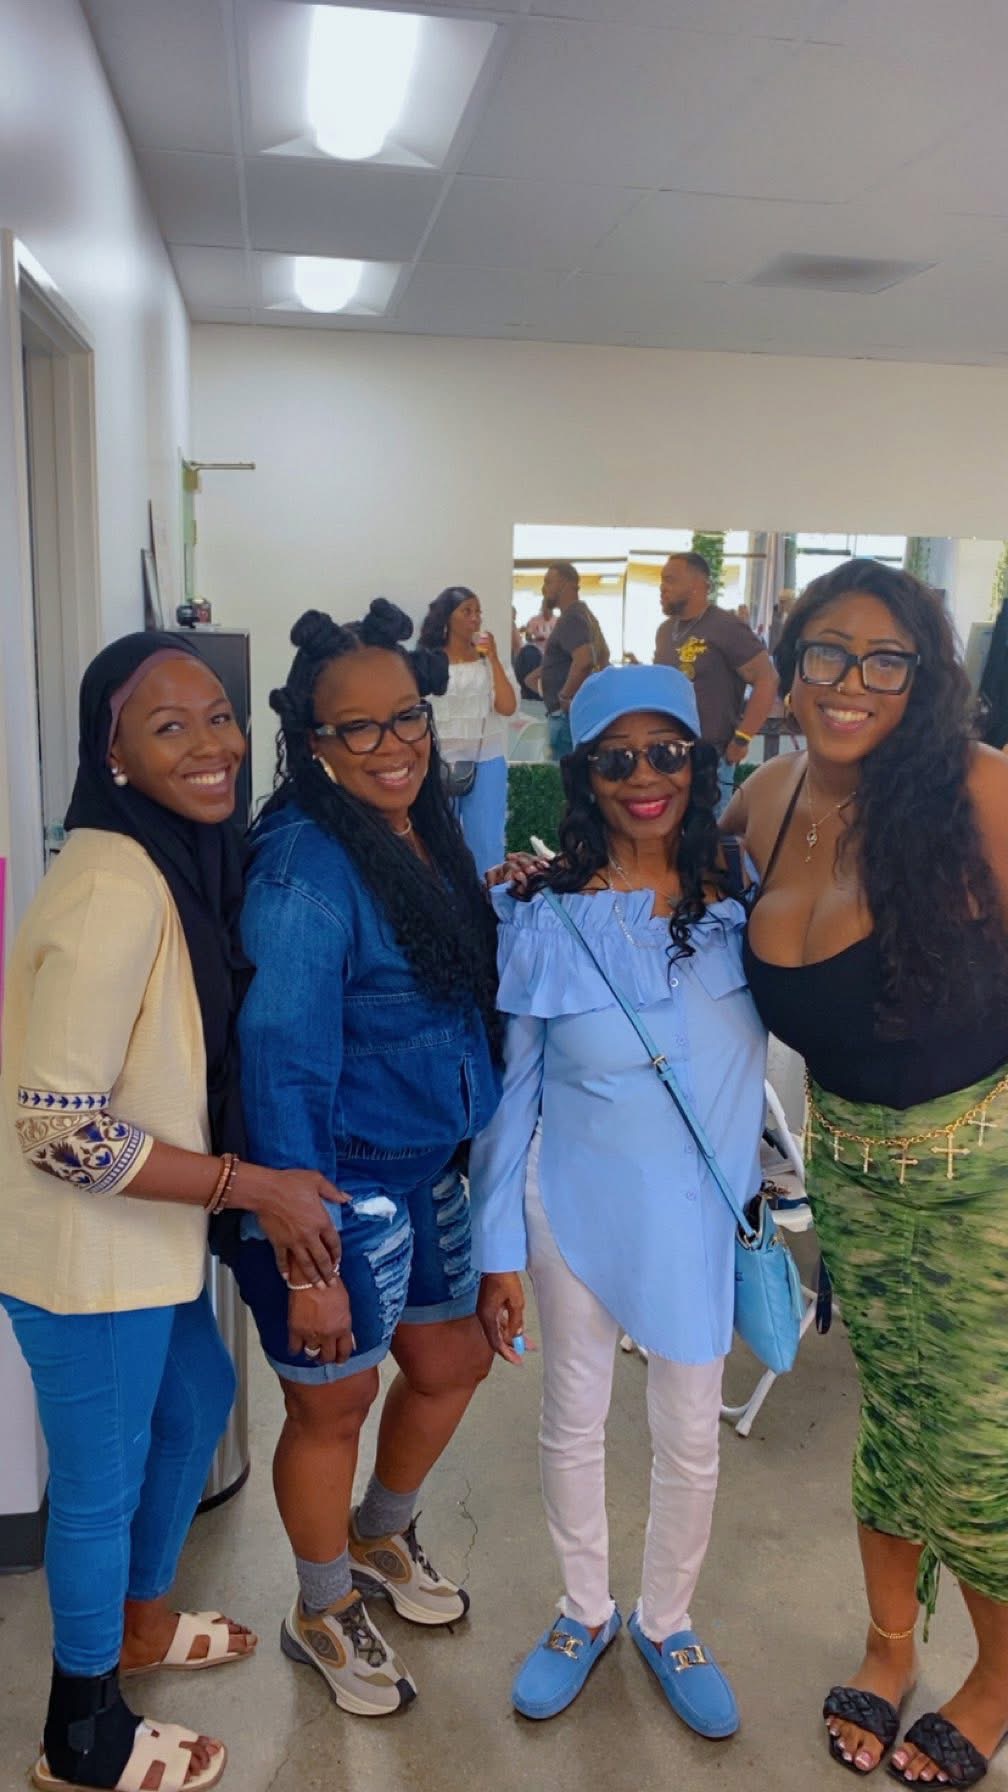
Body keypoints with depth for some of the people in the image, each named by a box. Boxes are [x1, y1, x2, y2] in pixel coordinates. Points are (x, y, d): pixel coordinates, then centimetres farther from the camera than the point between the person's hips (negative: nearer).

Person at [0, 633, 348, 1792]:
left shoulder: (189, 857, 1)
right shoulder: (113, 890, -27)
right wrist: (247, 1186, -21)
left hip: (146, 1235, 9)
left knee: (196, 1402, 26)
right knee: (100, 1483, 12)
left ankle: (140, 1620, 53)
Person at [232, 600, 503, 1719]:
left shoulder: (426, 835, 2)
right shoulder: (306, 869, -23)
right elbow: (282, 1066, -23)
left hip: (426, 1167, 8)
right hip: (336, 1185, -8)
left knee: (451, 1363, 23)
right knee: (333, 1404, 13)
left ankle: (380, 1538, 53)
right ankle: (323, 1614, 42)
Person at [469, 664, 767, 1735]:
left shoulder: (742, 900, -7)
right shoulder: (540, 913, -10)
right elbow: (509, 1090, -5)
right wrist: (497, 1251, -4)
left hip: (701, 1216, 1)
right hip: (575, 1212, -1)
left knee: (690, 1439, 17)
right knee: (572, 1423, 17)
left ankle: (666, 1622, 44)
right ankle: (584, 1611, 45)